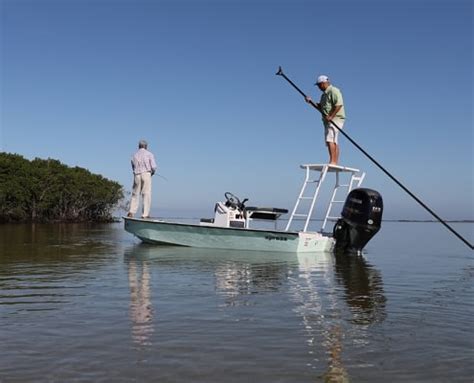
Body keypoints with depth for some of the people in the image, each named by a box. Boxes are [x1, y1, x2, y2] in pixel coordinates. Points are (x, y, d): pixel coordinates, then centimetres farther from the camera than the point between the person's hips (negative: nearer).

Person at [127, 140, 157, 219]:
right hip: (146, 174, -4)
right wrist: (152, 173, 16)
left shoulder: (134, 155, 14)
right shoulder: (149, 154, 2)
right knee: (147, 194, -2)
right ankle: (145, 214, -6)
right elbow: (153, 167, -5)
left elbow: (133, 168, 15)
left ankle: (131, 211, 3)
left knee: (135, 194, 13)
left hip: (137, 175, 4)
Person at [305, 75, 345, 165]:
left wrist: (331, 116, -26)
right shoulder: (324, 94, 22)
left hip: (335, 119, -10)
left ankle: (332, 162, -27)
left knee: (330, 140, -21)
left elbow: (339, 105, -19)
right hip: (328, 120, 10)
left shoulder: (333, 91, -8)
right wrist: (311, 102, 12)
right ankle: (335, 163, 10)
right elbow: (320, 107, 25)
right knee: (334, 142, 8)